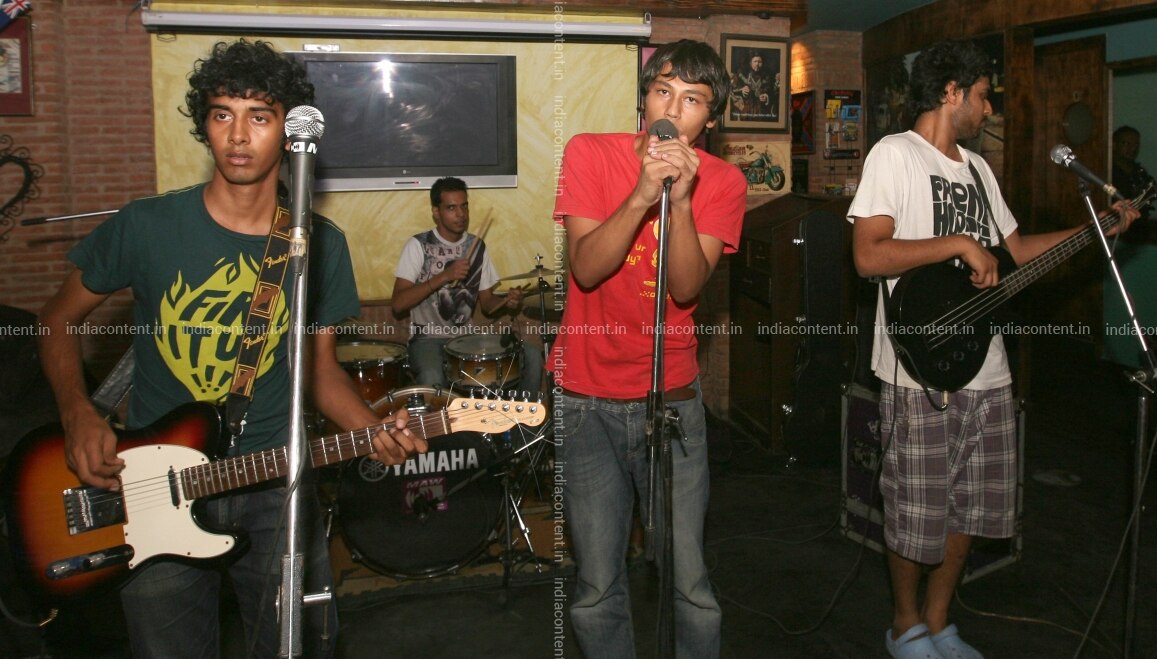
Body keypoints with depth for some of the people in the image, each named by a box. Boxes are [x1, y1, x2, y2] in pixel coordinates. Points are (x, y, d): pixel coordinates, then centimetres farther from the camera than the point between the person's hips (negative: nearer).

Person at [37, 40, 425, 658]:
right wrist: (77, 414, -9)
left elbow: (321, 367, 6)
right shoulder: (146, 226, -7)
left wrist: (375, 431, -11)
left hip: (273, 487, 1)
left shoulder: (321, 245, -1)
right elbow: (59, 321, 6)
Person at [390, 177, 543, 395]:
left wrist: (507, 301, -10)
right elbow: (398, 304, -15)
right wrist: (444, 276, -23)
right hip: (429, 337, -4)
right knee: (432, 379, -36)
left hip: (468, 335, 5)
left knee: (532, 357, -12)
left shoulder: (477, 246, 9)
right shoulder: (418, 246, -6)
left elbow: (487, 304, 13)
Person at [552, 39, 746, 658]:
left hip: (673, 396, 1)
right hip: (587, 398, -1)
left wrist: (680, 200, -26)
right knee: (598, 589, 7)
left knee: (690, 583, 2)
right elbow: (586, 269, -16)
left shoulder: (723, 182, -1)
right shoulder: (589, 154, -4)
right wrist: (643, 195, -28)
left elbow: (686, 287, -13)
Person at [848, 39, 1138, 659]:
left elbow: (1017, 248, 25)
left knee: (971, 508, 15)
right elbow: (868, 255, -19)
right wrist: (959, 243, -18)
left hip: (986, 373, 8)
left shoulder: (977, 167, 18)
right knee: (918, 513, 3)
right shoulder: (895, 154, -8)